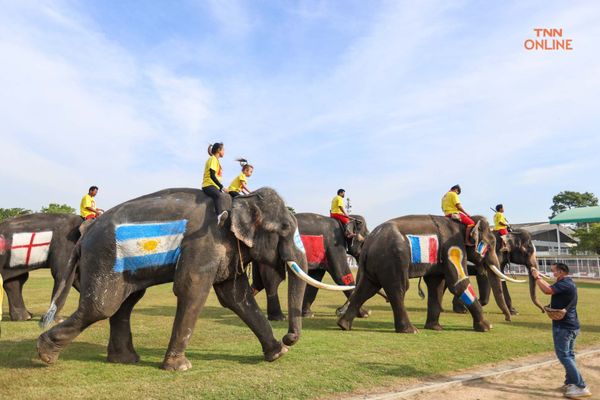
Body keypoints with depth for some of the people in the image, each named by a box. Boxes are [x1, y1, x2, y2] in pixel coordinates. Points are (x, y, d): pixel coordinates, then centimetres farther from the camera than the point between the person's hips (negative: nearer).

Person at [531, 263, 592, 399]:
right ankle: (570, 382, 23)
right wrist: (539, 277, 17)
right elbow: (550, 288, 22)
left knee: (564, 355, -6)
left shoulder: (564, 283, -20)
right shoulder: (568, 283, 13)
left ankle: (581, 387, -5)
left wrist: (536, 277, -20)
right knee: (568, 355, 16)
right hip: (571, 325, 10)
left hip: (563, 326, -10)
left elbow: (547, 290, -31)